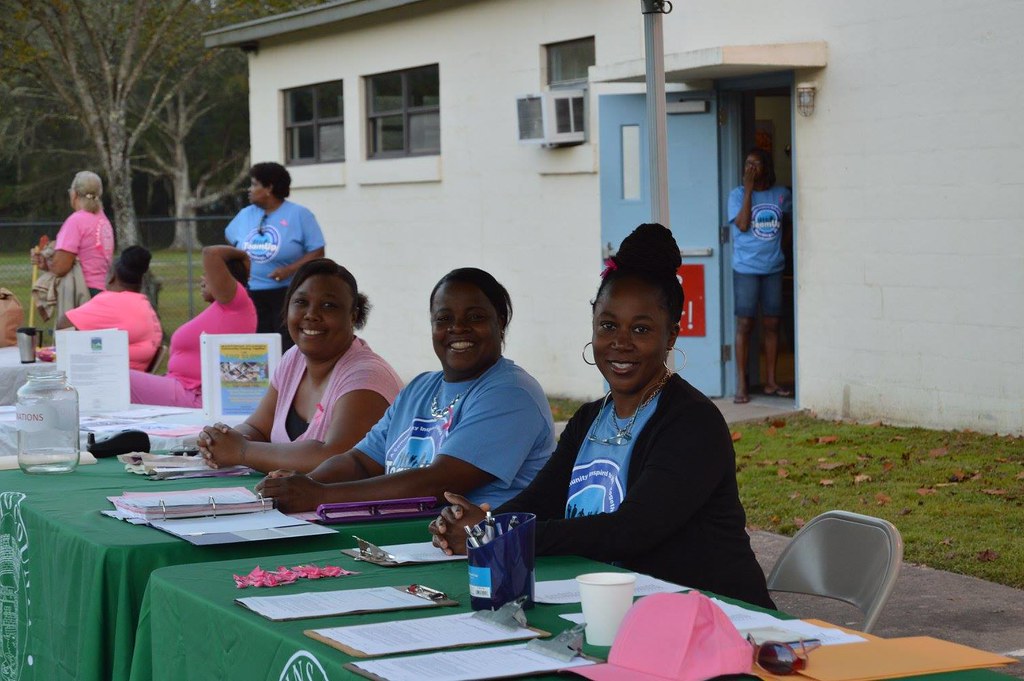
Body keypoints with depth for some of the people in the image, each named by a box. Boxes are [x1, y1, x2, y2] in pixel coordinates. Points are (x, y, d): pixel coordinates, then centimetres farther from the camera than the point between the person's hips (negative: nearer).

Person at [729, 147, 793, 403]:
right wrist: (748, 190, -17)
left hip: (773, 268, 3)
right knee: (745, 324, -4)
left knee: (772, 324, 7)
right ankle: (742, 385, -1)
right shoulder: (738, 194, -3)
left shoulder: (781, 194, 6)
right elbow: (743, 224, -17)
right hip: (746, 269, -3)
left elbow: (790, 217, 24)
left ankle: (771, 382, 15)